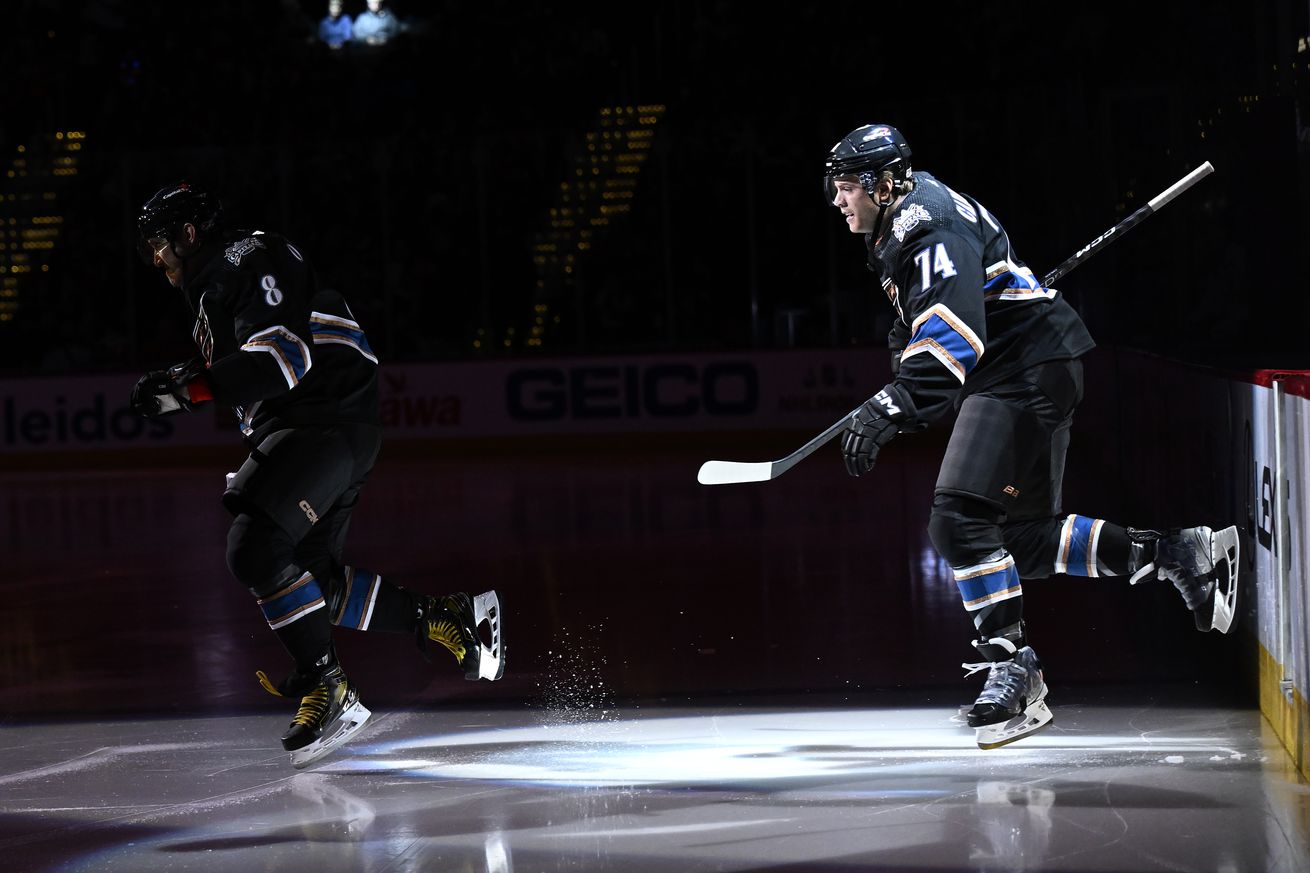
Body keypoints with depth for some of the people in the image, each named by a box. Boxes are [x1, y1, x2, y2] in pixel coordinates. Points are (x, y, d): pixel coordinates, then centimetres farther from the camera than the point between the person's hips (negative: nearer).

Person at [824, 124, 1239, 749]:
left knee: (960, 520, -18)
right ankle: (1181, 555, 14)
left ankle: (1011, 669, -15)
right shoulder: (894, 231, 16)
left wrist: (888, 413, -40)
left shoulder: (932, 228, -17)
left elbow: (953, 335, -31)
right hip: (1021, 374, 11)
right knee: (1024, 536, 9)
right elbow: (920, 330, 31)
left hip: (1029, 371, -11)